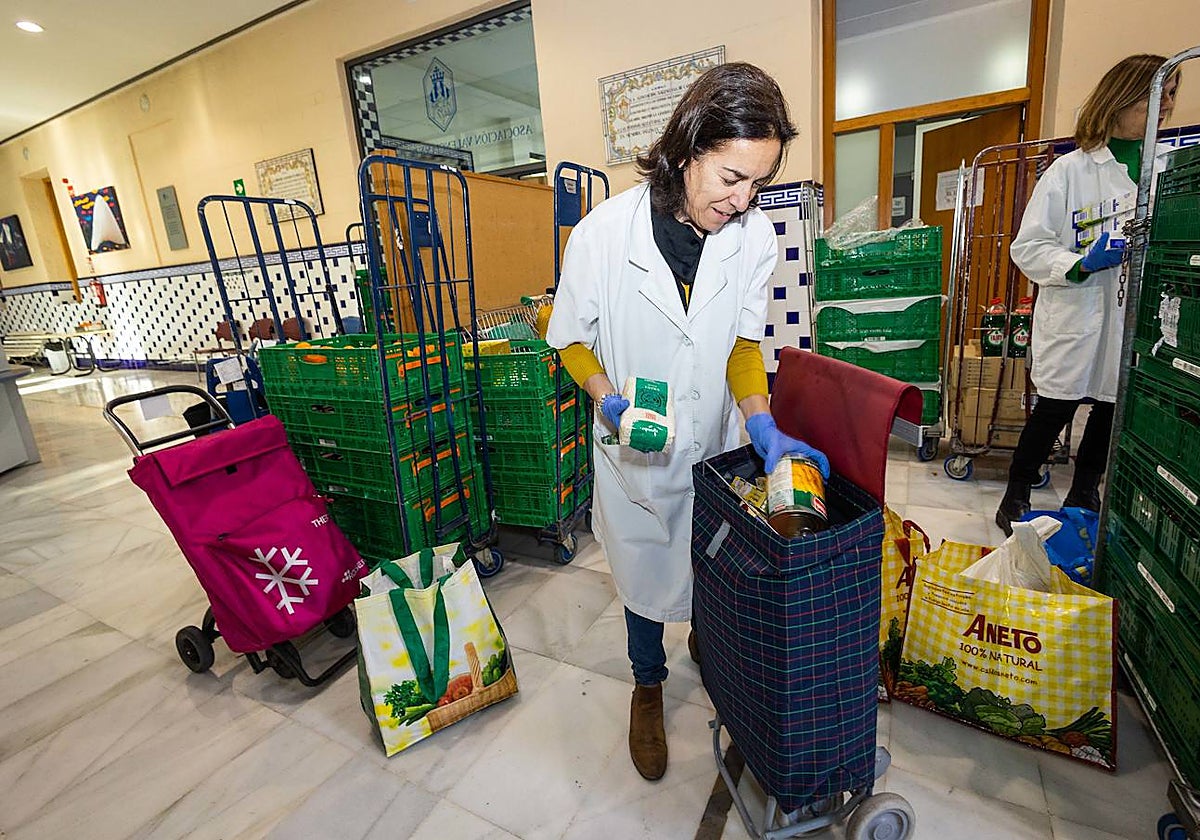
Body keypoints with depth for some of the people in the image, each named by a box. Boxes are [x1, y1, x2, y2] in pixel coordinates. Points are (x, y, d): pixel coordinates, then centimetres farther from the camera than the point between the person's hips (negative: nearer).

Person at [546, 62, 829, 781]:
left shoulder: (755, 236, -12)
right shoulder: (603, 233, -20)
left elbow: (744, 340, -5)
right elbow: (572, 337, -8)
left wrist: (763, 426, -20)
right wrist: (608, 399, -25)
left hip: (718, 443, 3)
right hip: (636, 448, -2)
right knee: (644, 571, 16)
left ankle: (706, 639, 59)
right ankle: (649, 685, 46)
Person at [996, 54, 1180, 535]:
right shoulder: (1071, 170, -5)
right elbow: (1028, 247, -9)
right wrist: (1083, 264, -21)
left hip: (1139, 319, 5)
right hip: (1078, 318, -5)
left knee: (1114, 409, 12)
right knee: (1057, 408, -1)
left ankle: (1084, 495, 31)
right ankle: (1015, 497, 16)